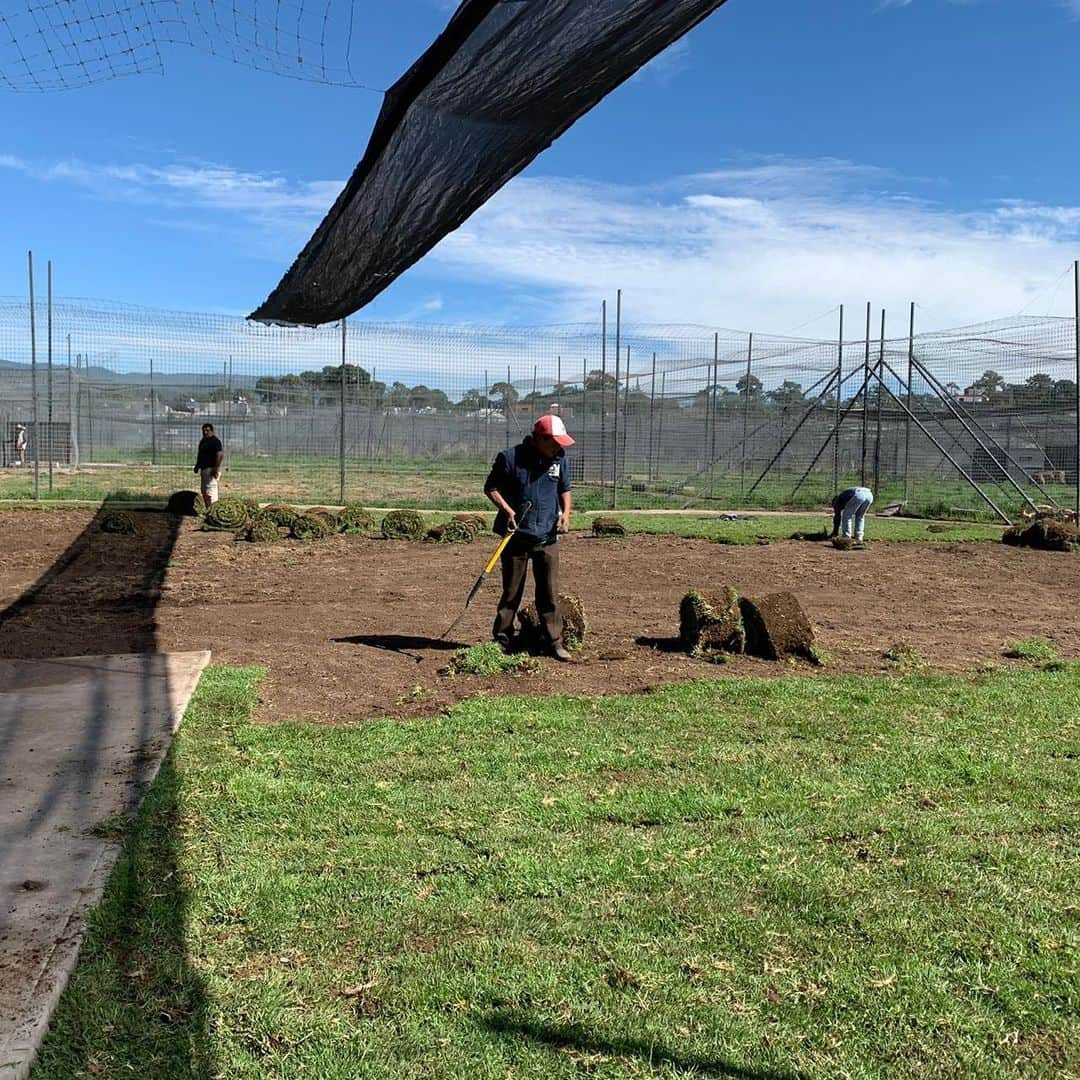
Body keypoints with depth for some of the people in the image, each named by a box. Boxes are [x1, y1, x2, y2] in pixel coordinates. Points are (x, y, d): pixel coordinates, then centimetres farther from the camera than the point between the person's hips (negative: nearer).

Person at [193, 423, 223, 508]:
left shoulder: (215, 441, -12)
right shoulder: (202, 441, 18)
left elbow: (219, 454, -21)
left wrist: (216, 468, -27)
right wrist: (197, 465, 22)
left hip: (211, 469, -11)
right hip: (204, 468, 11)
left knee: (210, 488, -15)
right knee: (204, 490, 13)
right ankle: (208, 509, 18)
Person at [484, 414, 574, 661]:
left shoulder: (560, 460, 4)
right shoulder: (509, 458, -10)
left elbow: (565, 490, 18)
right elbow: (491, 488, -1)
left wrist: (565, 513, 1)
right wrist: (507, 509, -15)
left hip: (547, 538, 3)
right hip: (516, 536, -3)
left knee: (550, 592, 4)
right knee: (511, 592, 6)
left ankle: (555, 642, 11)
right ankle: (501, 640, 18)